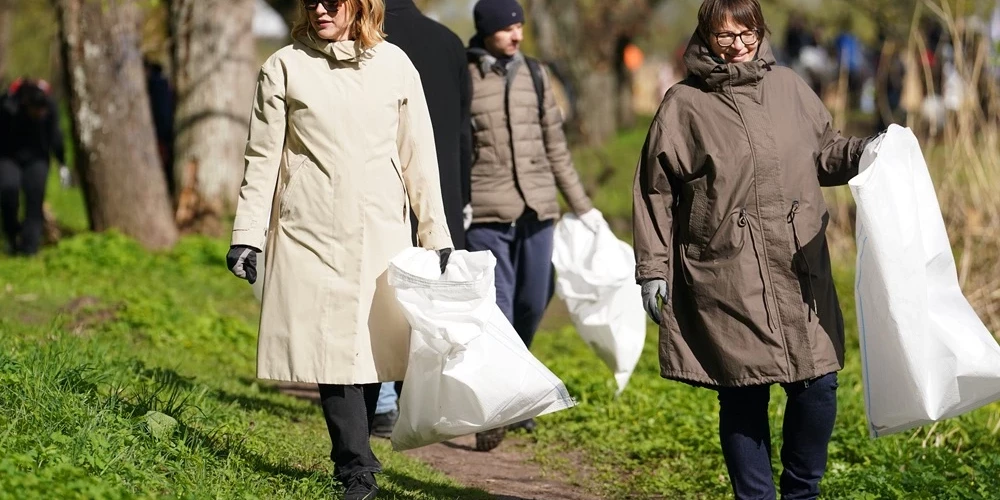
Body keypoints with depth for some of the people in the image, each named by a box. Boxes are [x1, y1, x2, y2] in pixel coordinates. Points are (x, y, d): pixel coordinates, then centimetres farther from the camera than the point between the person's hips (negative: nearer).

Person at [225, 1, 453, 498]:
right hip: (312, 233, -2)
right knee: (332, 350, -10)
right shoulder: (284, 67, 4)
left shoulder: (394, 65, 7)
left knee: (373, 347, 0)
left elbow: (418, 156, 10)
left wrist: (436, 234, 8)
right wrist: (247, 235, -1)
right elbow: (262, 158, 5)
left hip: (381, 233, 2)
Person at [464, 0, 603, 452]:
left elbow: (555, 146, 17)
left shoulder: (533, 75, 11)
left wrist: (581, 205, 17)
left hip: (536, 209, 5)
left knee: (532, 304, 9)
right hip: (484, 213, -5)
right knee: (496, 308, -10)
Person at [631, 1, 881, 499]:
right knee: (743, 396, 0)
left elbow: (824, 152, 20)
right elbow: (656, 192, 3)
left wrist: (864, 151, -2)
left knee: (818, 386, 1)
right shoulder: (684, 104, 1)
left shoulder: (788, 87, 10)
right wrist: (651, 269, 1)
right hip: (727, 280, -3)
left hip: (799, 270, 3)